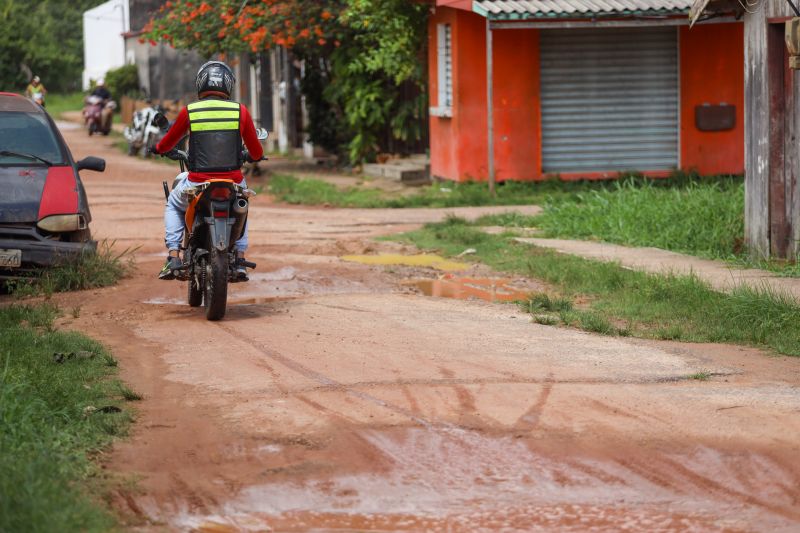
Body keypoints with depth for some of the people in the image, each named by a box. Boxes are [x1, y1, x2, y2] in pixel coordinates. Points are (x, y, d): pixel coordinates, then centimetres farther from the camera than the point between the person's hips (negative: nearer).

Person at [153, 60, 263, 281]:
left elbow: (167, 143, 14)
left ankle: (173, 256, 15)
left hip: (197, 184, -1)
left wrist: (158, 148, 38)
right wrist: (254, 155, 33)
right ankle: (240, 260, 22)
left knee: (174, 205, 31)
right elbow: (257, 153, 8)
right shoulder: (240, 111, 0)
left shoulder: (189, 112, -1)